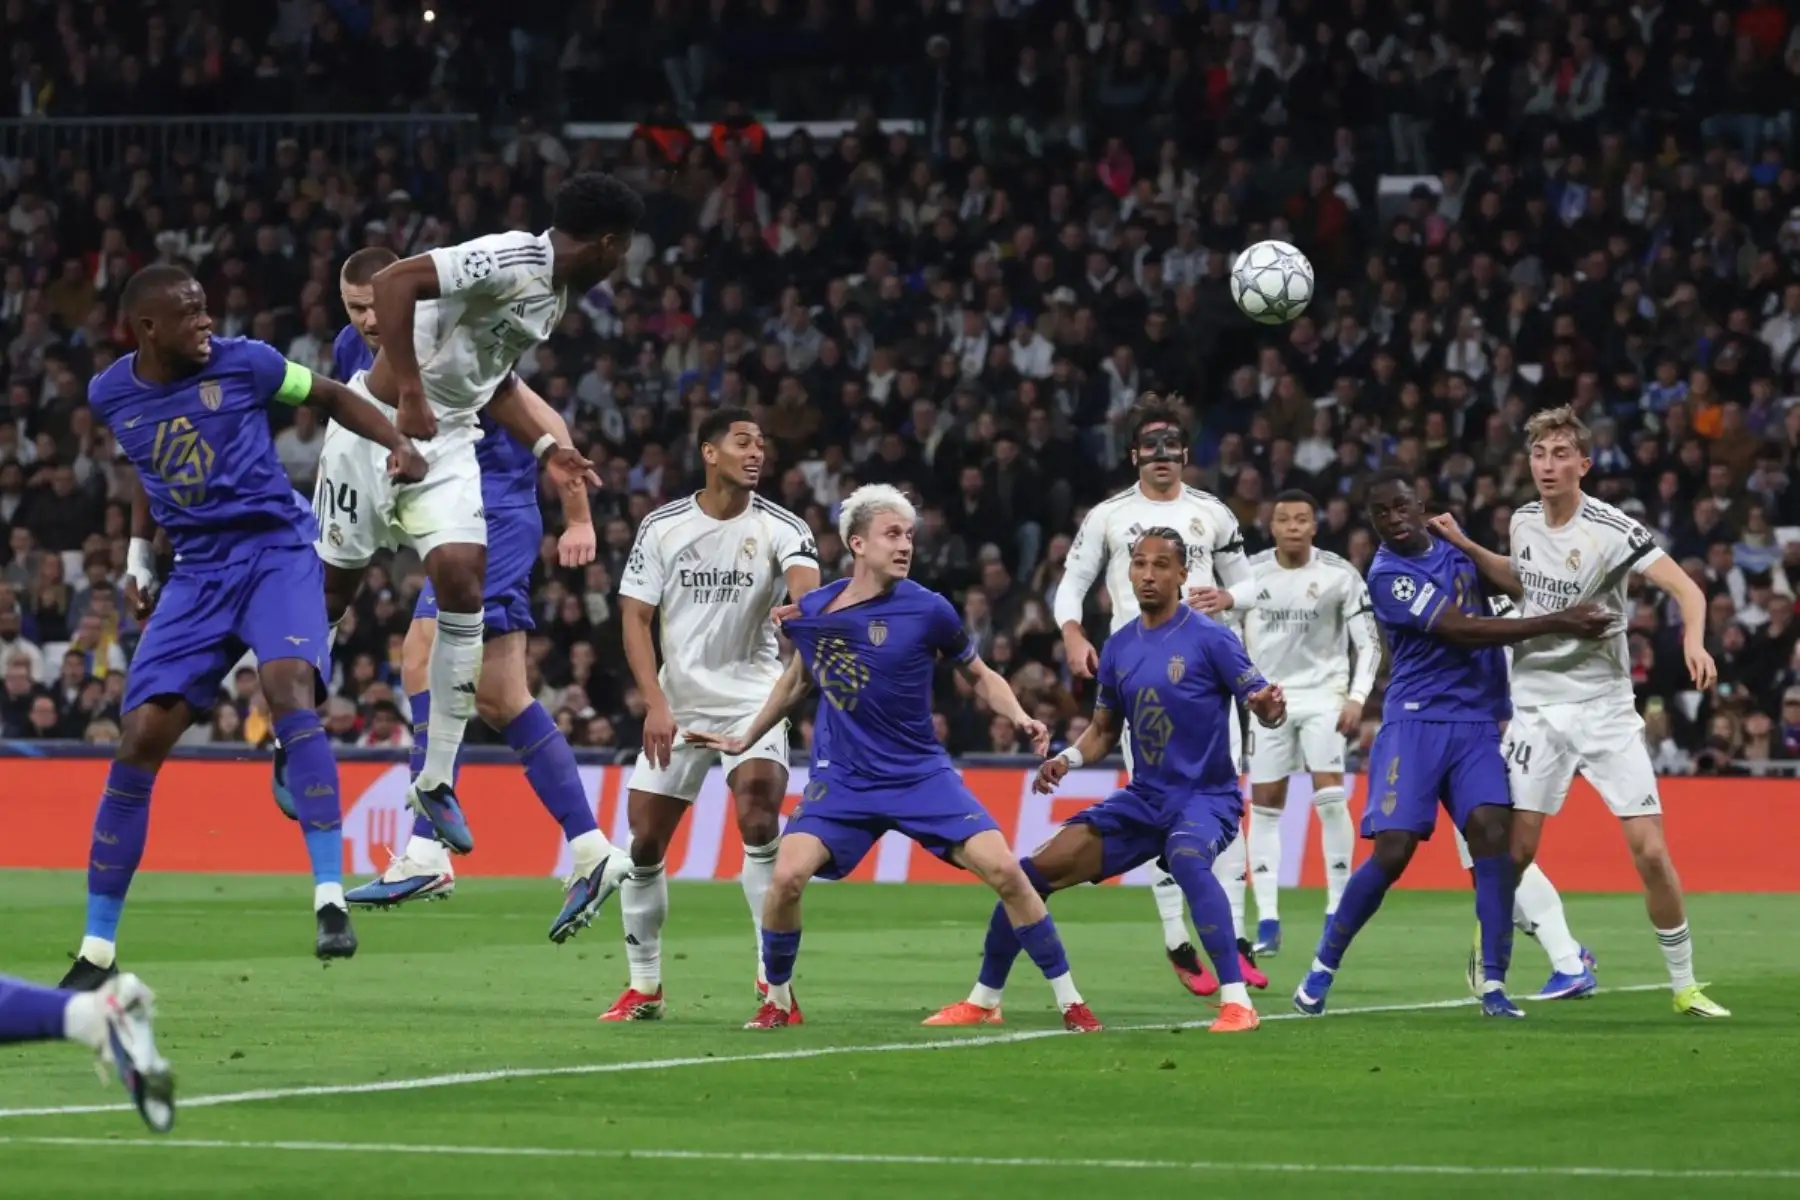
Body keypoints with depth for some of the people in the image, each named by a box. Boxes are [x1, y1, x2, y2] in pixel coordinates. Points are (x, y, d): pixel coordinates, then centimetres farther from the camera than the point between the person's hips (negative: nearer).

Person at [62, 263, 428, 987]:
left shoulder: (242, 363, -5)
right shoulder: (111, 396, 4)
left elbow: (333, 397, 7)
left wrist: (399, 446, -8)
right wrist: (138, 556, 17)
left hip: (276, 553, -3)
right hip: (197, 573, 3)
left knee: (287, 688, -30)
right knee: (138, 741, -5)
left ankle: (330, 897, -29)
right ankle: (96, 950, 5)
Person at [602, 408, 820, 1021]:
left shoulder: (779, 527, -5)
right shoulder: (662, 527, 0)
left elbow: (806, 584, -25)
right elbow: (635, 617, 0)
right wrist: (655, 704, -12)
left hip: (753, 696, -2)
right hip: (678, 700, 2)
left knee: (759, 815, -23)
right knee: (644, 841, 1)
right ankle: (644, 986, 18)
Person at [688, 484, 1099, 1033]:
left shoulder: (927, 610, -9)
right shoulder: (809, 613, -3)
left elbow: (980, 676, 6)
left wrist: (1018, 717, -13)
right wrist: (745, 739, 24)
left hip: (922, 775, -1)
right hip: (842, 778, 1)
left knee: (1004, 870, -15)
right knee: (788, 874, -20)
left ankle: (1069, 1001, -1)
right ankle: (778, 1001, 4)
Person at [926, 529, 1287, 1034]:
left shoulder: (1209, 639, -10)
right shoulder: (1119, 647, 7)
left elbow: (1264, 708, -11)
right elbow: (1104, 730, 18)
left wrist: (1270, 706, -35)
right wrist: (1066, 759, -2)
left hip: (1205, 795, -6)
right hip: (1144, 798, 6)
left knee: (1186, 857, -40)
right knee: (1035, 869, -1)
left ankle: (1237, 1002, -36)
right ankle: (983, 1001, 15)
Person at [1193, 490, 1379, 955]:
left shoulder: (1340, 575, -7)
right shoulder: (1251, 572, -2)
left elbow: (1368, 642, -5)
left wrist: (1357, 697, -14)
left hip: (1323, 693, -2)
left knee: (1330, 797, -15)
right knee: (1264, 806, -1)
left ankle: (1338, 910, -4)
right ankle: (1267, 921, 3)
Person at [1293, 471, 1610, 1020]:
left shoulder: (1454, 551, 11)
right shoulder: (1388, 575, -10)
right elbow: (1463, 631, -18)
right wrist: (1557, 623, -21)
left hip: (1478, 722, 5)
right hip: (1417, 722, -5)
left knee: (1492, 830, -15)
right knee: (1392, 853, -11)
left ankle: (1494, 983, -14)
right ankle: (1324, 965, 10)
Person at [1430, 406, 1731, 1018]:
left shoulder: (1612, 530, -14)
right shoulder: (1524, 520, 3)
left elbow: (1687, 589, -22)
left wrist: (1693, 640, -41)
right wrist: (1465, 546, 13)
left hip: (1606, 708, -3)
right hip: (1537, 707, 3)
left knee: (1651, 852, -9)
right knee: (1515, 851, -4)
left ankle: (1684, 985, 5)